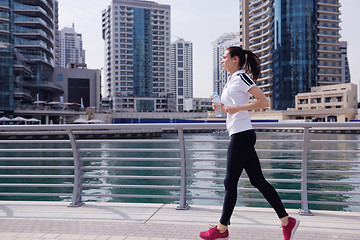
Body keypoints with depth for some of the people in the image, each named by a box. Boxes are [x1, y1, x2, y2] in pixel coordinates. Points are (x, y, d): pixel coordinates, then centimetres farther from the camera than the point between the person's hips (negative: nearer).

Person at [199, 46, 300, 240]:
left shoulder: (241, 77, -7)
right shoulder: (230, 81, 20)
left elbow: (264, 102, -16)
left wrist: (238, 107, -21)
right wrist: (221, 107, 10)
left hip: (242, 135, -10)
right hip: (239, 135, 10)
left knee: (230, 182, -2)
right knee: (258, 180, 9)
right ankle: (286, 221, 14)